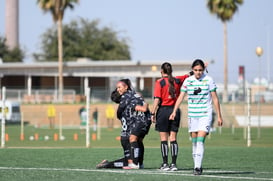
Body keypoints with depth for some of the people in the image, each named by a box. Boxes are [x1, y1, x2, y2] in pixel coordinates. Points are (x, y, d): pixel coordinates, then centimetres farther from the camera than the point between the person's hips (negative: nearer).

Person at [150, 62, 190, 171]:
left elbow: (157, 99, -12)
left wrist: (153, 113, -9)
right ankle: (174, 164, 2)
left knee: (163, 138, 1)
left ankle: (165, 164, -1)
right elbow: (188, 76, 18)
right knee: (173, 138, 6)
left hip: (163, 110, -4)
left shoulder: (160, 82, -6)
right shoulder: (177, 80, 4)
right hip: (175, 110, 4)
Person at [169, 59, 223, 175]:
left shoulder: (209, 80, -3)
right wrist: (174, 111, -6)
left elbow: (215, 98, 2)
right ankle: (197, 165, 16)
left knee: (200, 141, -15)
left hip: (205, 114, -4)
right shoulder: (188, 81, 4)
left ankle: (198, 167, -19)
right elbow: (181, 97, 5)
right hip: (192, 115, 4)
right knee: (194, 142, 6)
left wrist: (219, 116, 2)